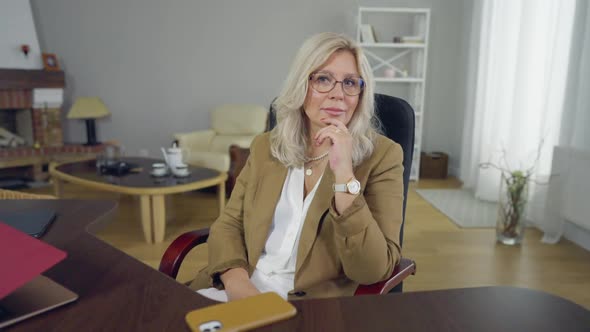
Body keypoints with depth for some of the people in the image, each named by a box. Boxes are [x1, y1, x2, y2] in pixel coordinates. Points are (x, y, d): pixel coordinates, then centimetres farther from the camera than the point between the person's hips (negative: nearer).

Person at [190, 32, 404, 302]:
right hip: (241, 290, 4)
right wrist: (237, 282, -14)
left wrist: (344, 174, -22)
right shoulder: (265, 146, 7)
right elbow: (228, 224, 5)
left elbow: (374, 271, -13)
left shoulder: (382, 156, -6)